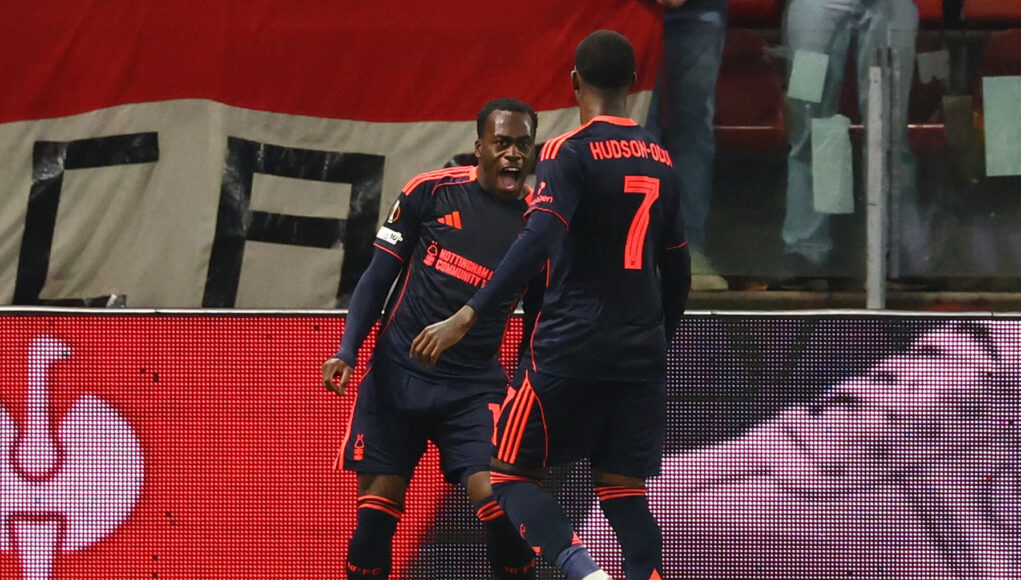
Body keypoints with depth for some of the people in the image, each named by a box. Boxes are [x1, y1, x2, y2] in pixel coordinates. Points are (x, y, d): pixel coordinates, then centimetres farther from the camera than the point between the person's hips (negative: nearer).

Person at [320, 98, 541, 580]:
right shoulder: (431, 192, -2)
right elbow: (380, 274, 3)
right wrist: (347, 350, -6)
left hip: (476, 386, 0)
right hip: (397, 374, 1)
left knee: (496, 499, -17)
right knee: (376, 507, -2)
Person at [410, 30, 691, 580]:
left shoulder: (569, 152, -8)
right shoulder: (659, 161, 11)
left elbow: (537, 241, -22)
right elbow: (677, 271, 18)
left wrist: (467, 316, -24)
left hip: (570, 345, -5)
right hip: (641, 350, 5)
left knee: (510, 473, 4)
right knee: (624, 490, 7)